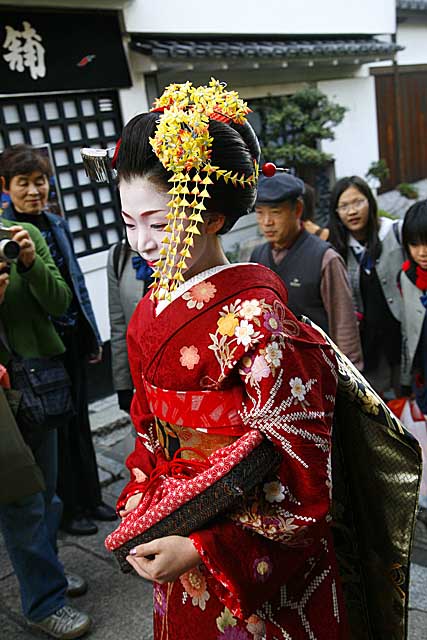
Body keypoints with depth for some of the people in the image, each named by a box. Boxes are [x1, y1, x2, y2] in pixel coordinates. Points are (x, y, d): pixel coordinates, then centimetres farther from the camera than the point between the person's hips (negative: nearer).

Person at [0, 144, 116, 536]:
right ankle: (69, 510, 26)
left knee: (79, 421, 16)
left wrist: (92, 336, 13)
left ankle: (90, 500, 33)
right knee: (54, 429, 8)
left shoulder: (57, 225, 7)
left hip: (72, 340, 6)